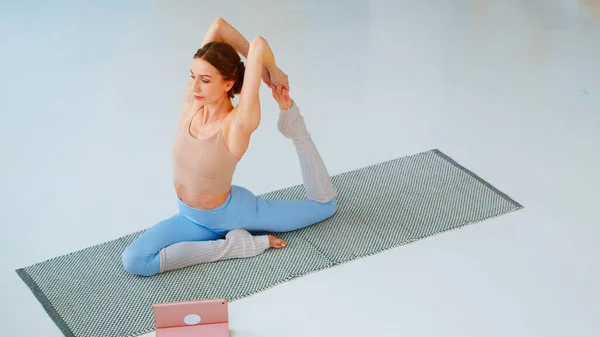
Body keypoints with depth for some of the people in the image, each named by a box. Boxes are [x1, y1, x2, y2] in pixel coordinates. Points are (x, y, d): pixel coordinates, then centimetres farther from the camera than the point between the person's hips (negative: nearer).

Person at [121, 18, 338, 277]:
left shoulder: (238, 124, -32)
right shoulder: (193, 102, -19)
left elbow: (259, 44, -43)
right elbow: (218, 26, -22)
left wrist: (272, 71, -22)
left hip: (233, 213, -4)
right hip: (192, 218, 4)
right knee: (133, 261, -19)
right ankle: (233, 245, -9)